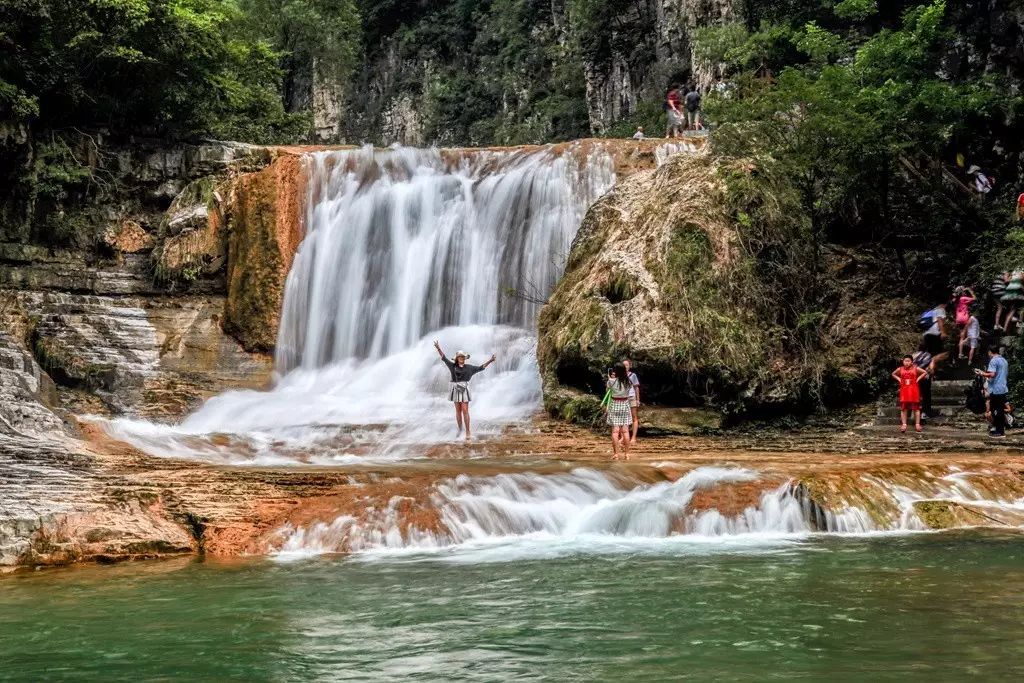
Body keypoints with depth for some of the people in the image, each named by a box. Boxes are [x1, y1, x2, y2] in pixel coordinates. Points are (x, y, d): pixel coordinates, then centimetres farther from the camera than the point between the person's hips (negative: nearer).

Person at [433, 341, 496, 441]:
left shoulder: (469, 368, 7)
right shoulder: (453, 366, 7)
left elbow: (480, 367, 12)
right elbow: (444, 358, 9)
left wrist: (490, 361, 7)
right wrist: (438, 348, 1)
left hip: (464, 389, -1)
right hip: (455, 389, 1)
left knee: (465, 411, -7)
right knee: (458, 411, 6)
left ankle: (468, 432, -9)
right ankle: (460, 430, 16)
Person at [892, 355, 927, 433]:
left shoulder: (915, 368, 0)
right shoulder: (900, 369, 5)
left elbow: (925, 372, 9)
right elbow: (893, 374, 22)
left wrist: (918, 378, 0)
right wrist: (898, 379, 6)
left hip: (914, 390, -1)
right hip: (904, 390, 1)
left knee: (916, 407, 1)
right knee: (903, 408, -1)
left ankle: (917, 424, 5)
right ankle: (904, 424, 2)